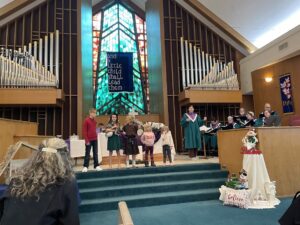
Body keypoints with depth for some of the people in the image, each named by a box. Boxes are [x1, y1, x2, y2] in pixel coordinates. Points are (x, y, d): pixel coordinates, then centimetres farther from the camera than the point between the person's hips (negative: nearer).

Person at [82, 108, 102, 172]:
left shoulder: (94, 121, 10)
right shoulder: (86, 120, -9)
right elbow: (84, 131, -11)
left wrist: (96, 137, 9)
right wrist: (86, 140, -14)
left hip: (95, 139, 6)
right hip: (89, 140, -6)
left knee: (95, 153, 10)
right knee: (87, 154, 2)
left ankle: (96, 165, 17)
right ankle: (85, 167, 10)